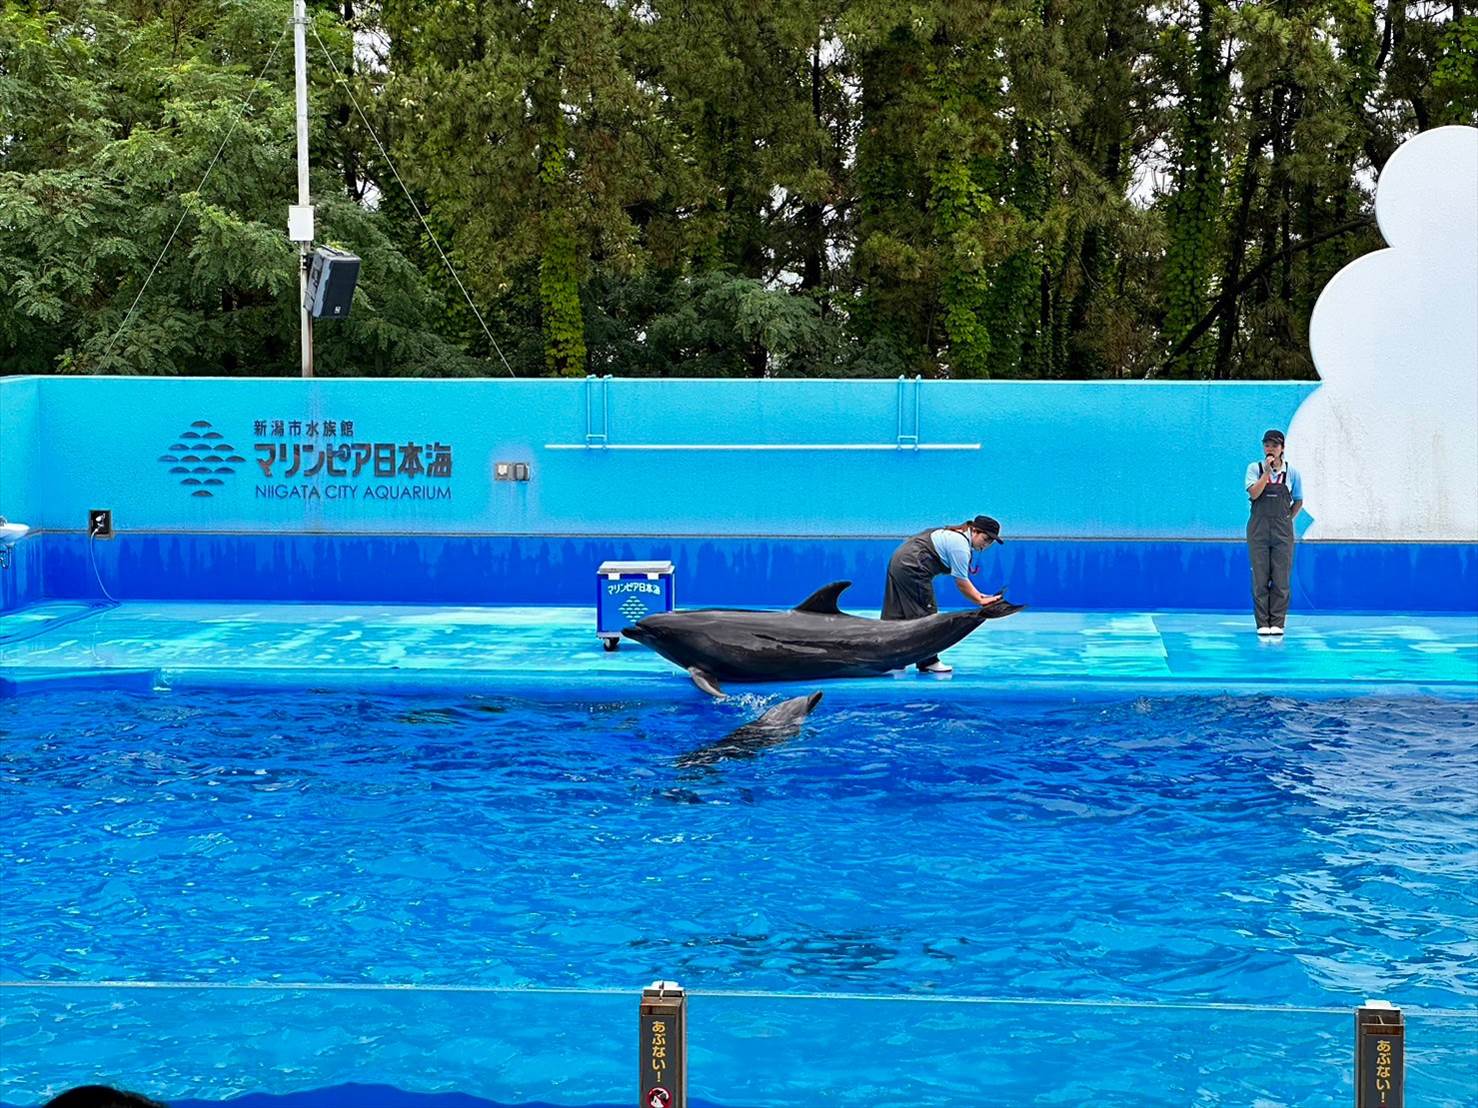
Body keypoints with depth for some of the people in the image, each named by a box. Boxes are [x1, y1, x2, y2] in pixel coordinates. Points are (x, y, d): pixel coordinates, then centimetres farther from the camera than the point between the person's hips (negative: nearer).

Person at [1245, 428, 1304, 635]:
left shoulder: (1291, 472, 5)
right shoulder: (1255, 468, 2)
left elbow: (1298, 502, 15)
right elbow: (1254, 494, -13)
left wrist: (1287, 520, 6)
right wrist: (1267, 471, -15)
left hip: (1282, 531, 1)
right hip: (1259, 529, -1)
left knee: (1281, 579, -1)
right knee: (1260, 578, -1)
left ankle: (1277, 623, 4)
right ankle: (1263, 624, 3)